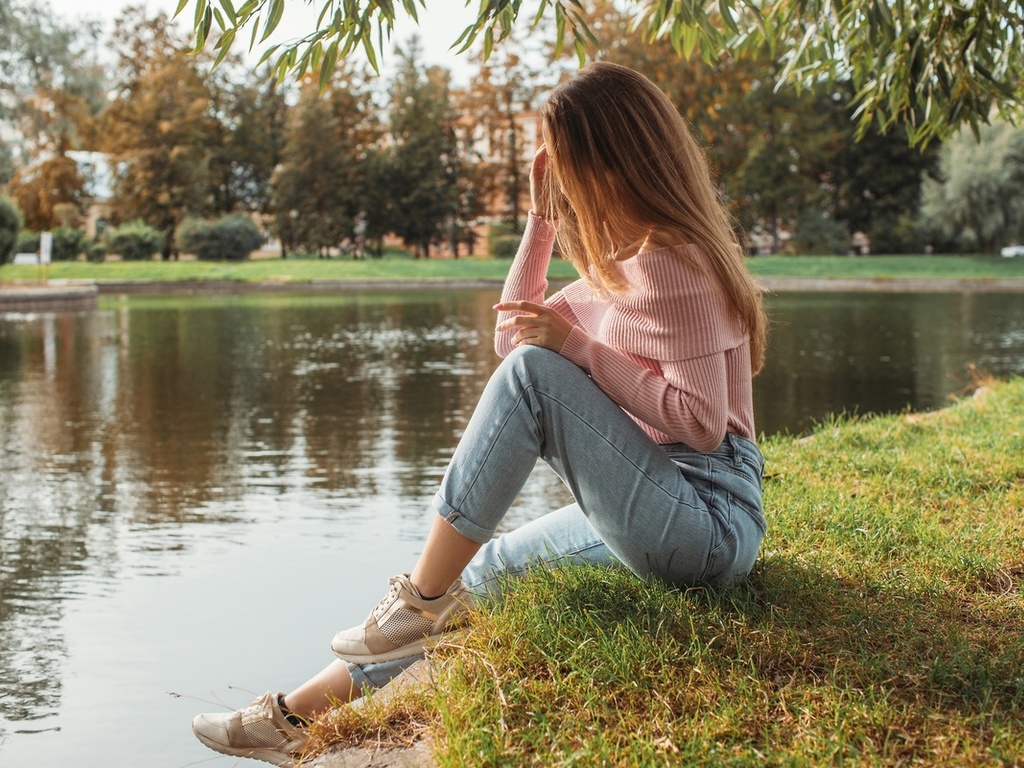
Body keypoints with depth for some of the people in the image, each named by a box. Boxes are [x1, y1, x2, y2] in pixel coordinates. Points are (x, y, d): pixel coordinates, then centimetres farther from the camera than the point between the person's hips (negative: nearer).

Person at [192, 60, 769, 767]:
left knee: (535, 372, -22)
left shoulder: (672, 262, -13)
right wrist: (542, 219, 12)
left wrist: (574, 345, -17)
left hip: (709, 519, -10)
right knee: (478, 574, 7)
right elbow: (512, 334, 21)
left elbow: (702, 422, -21)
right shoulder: (624, 258, 18)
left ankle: (423, 599, -15)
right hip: (654, 518, 10)